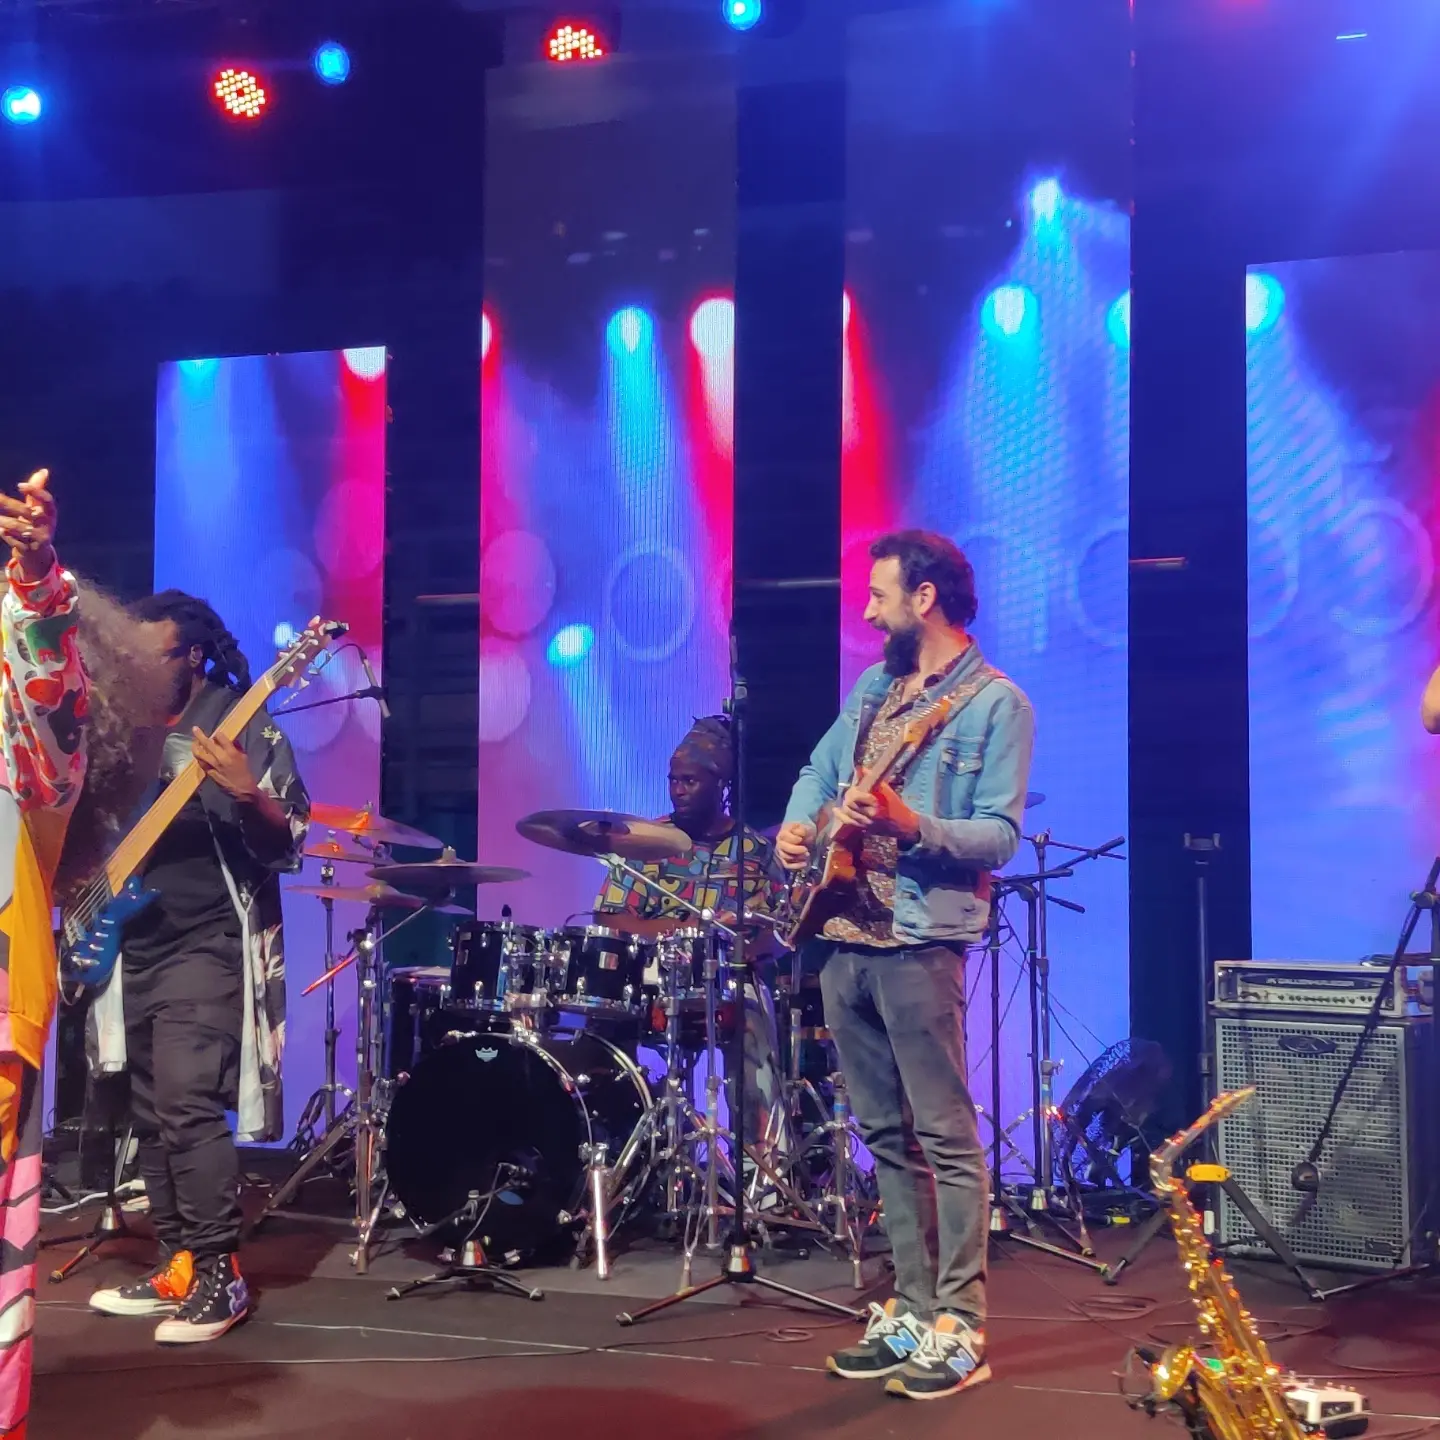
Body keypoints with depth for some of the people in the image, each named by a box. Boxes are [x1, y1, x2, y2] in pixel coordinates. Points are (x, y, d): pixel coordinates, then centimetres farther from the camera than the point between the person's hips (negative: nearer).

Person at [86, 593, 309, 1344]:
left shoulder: (245, 731, -6)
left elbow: (287, 847, -12)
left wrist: (245, 794, -30)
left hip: (207, 947, -7)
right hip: (135, 948, 7)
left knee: (188, 1104, -15)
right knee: (150, 1113, 9)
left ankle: (219, 1275, -9)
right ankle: (177, 1265, 18)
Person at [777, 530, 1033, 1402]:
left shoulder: (996, 703, -6)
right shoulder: (873, 687, 17)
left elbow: (1000, 835, -12)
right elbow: (818, 770, 26)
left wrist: (908, 824, -27)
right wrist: (799, 827, 5)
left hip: (919, 941, -8)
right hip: (843, 937, 8)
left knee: (947, 1138, -5)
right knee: (887, 1136, 11)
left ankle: (960, 1332, -1)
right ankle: (913, 1311, 19)